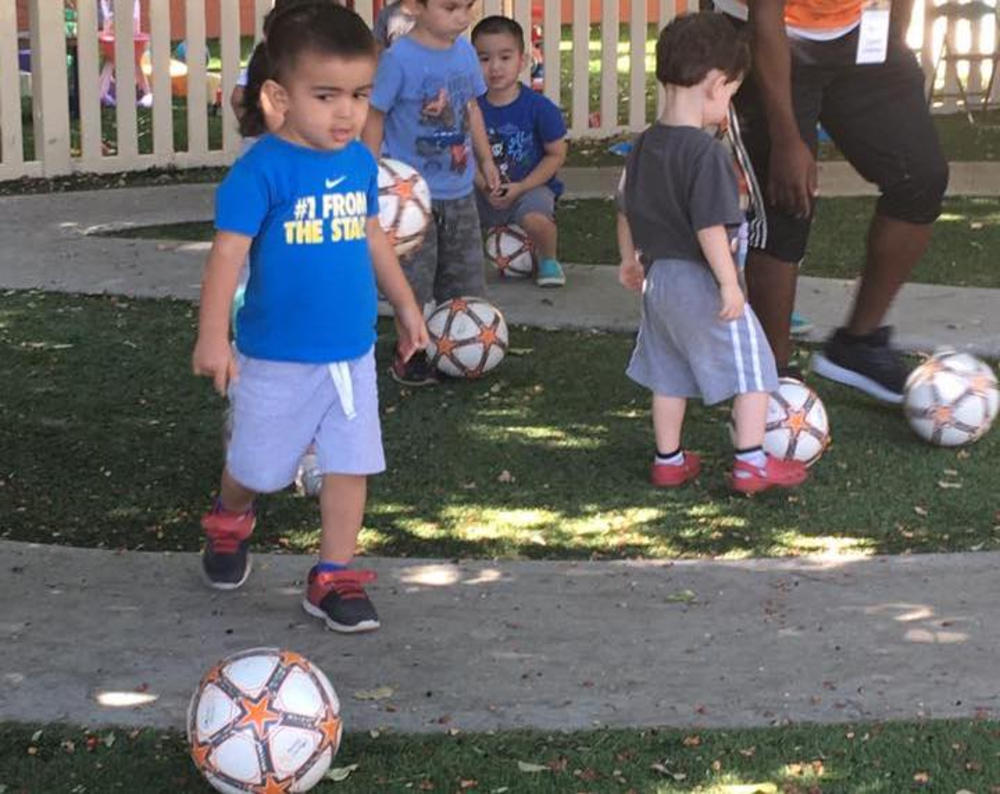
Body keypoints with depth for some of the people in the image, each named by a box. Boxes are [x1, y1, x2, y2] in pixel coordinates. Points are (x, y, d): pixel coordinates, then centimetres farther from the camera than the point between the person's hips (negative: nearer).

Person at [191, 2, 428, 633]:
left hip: (353, 351, 4)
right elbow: (229, 251, -20)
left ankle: (334, 578, 17)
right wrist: (213, 336, -25)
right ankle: (229, 521, 45)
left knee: (351, 465, 5)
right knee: (258, 465, 13)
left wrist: (405, 305, 21)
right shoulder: (263, 170, -18)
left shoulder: (360, 161, 1)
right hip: (277, 357, -4)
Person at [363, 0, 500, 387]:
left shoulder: (465, 52, 3)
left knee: (464, 274, 14)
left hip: (460, 191, 6)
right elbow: (374, 116, -11)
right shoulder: (399, 58, -16)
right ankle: (411, 354, 15)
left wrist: (485, 160, 21)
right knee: (414, 278, 1)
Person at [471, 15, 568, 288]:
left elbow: (556, 155, -5)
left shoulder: (540, 108, -10)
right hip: (487, 192, 3)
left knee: (535, 218, -35)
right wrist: (486, 187, -17)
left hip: (531, 186, -3)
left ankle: (548, 261, 1)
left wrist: (519, 188, -14)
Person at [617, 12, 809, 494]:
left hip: (658, 277, 8)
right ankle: (751, 462, 8)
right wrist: (730, 283, -20)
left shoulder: (644, 146, 5)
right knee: (750, 367, 6)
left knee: (670, 373, 19)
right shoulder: (706, 152, -22)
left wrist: (630, 259, 28)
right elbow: (710, 226, -25)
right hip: (701, 280, -8)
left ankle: (669, 460, 27)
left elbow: (626, 211, 15)